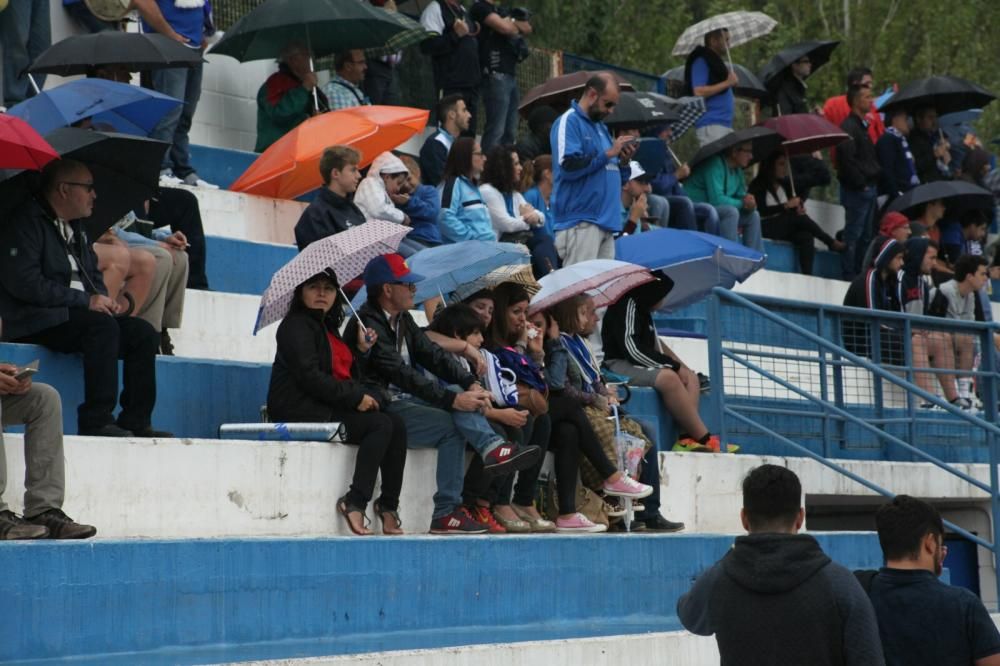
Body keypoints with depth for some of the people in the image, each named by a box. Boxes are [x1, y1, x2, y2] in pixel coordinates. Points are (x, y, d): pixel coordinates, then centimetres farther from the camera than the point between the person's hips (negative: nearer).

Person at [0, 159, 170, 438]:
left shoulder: (75, 228, 20)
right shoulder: (26, 223, -9)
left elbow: (93, 274, 29)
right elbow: (24, 283, -19)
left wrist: (102, 298, 3)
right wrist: (85, 300, -18)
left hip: (80, 315, 9)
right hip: (33, 324, -9)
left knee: (143, 333, -8)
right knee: (103, 326, -33)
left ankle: (136, 422, -12)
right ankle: (96, 421, -32)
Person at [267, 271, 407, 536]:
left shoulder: (328, 329, 24)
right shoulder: (296, 326, -4)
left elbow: (350, 377, 21)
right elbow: (309, 376, -17)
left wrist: (362, 350, 5)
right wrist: (355, 398, -16)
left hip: (330, 407, 8)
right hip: (301, 410, -8)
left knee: (396, 424, -13)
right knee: (381, 424, -23)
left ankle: (389, 506, -18)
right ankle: (355, 502, -26)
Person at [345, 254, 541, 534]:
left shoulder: (402, 320, 14)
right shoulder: (368, 325, -17)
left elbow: (432, 354, 7)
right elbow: (402, 374, -26)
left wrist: (470, 384, -11)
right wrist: (454, 400, -30)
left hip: (402, 400, 9)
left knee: (456, 391, -15)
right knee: (451, 426, -22)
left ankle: (492, 448, -34)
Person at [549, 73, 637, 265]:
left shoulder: (600, 126, 22)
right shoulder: (569, 121, -6)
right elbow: (569, 166, -19)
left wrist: (622, 160, 8)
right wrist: (608, 154, -13)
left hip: (606, 220, 9)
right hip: (580, 220, -9)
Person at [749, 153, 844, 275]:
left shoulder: (784, 184, 16)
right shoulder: (758, 185, -3)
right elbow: (760, 210, -16)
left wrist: (798, 208, -13)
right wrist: (786, 206, -22)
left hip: (785, 228, 6)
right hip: (765, 227, -6)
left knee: (806, 236, -27)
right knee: (798, 217, -29)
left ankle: (807, 276, -41)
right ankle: (832, 243, -19)